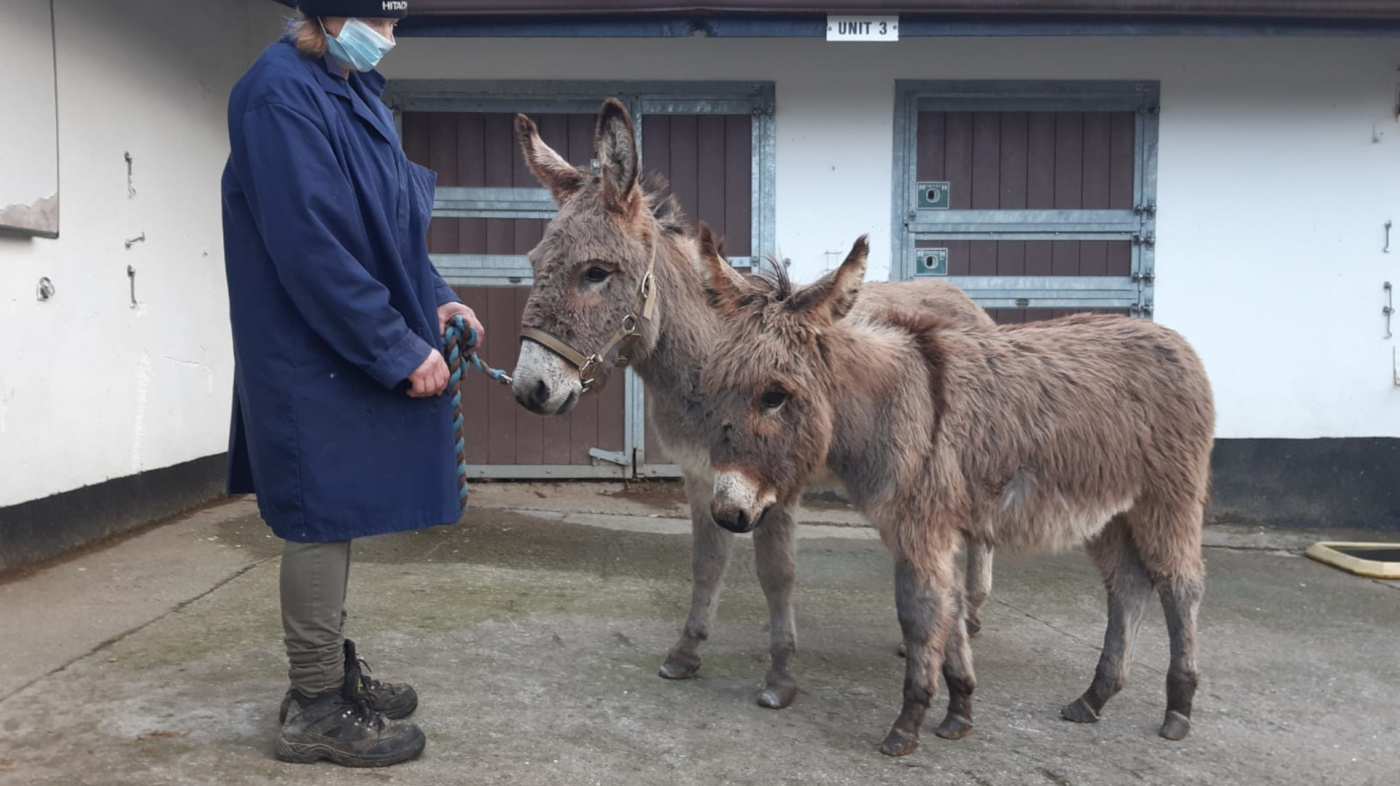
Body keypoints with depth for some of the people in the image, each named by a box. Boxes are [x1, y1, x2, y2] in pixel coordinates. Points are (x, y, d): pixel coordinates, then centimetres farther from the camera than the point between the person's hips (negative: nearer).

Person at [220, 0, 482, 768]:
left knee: (335, 516, 16)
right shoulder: (282, 94, -18)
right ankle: (317, 709, 13)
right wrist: (400, 351, -21)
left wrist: (436, 299, 5)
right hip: (313, 358, -9)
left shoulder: (354, 91, 12)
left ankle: (331, 674, 31)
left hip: (351, 353, 9)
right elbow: (312, 249, -24)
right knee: (323, 517, -1)